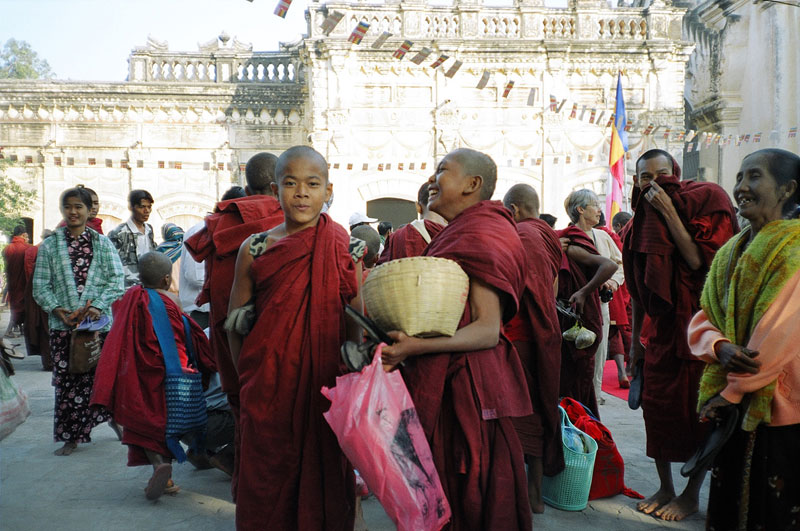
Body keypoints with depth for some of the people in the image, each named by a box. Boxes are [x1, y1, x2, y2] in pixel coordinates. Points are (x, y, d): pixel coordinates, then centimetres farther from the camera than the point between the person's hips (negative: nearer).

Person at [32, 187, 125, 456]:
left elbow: (117, 280, -1)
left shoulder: (103, 243, 6)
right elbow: (40, 285, 5)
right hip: (63, 325, 1)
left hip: (99, 322, -1)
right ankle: (72, 437, 13)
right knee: (66, 380, 1)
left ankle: (113, 415, 30)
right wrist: (57, 309, -11)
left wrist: (97, 306, -14)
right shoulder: (49, 246, 9)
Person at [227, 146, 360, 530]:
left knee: (324, 472, 10)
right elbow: (235, 322, 8)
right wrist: (247, 378, 3)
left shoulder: (345, 248, -2)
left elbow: (358, 318, 1)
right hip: (267, 391, 1)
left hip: (326, 386, -1)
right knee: (266, 483, 9)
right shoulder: (254, 248, 1)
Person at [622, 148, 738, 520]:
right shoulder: (639, 224, 7)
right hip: (662, 329, 5)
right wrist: (634, 341, 12)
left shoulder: (705, 201, -7)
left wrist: (669, 213, -21)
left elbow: (701, 262, -20)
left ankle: (692, 493, 17)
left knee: (699, 409, 2)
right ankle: (665, 487, 21)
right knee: (656, 405, 6)